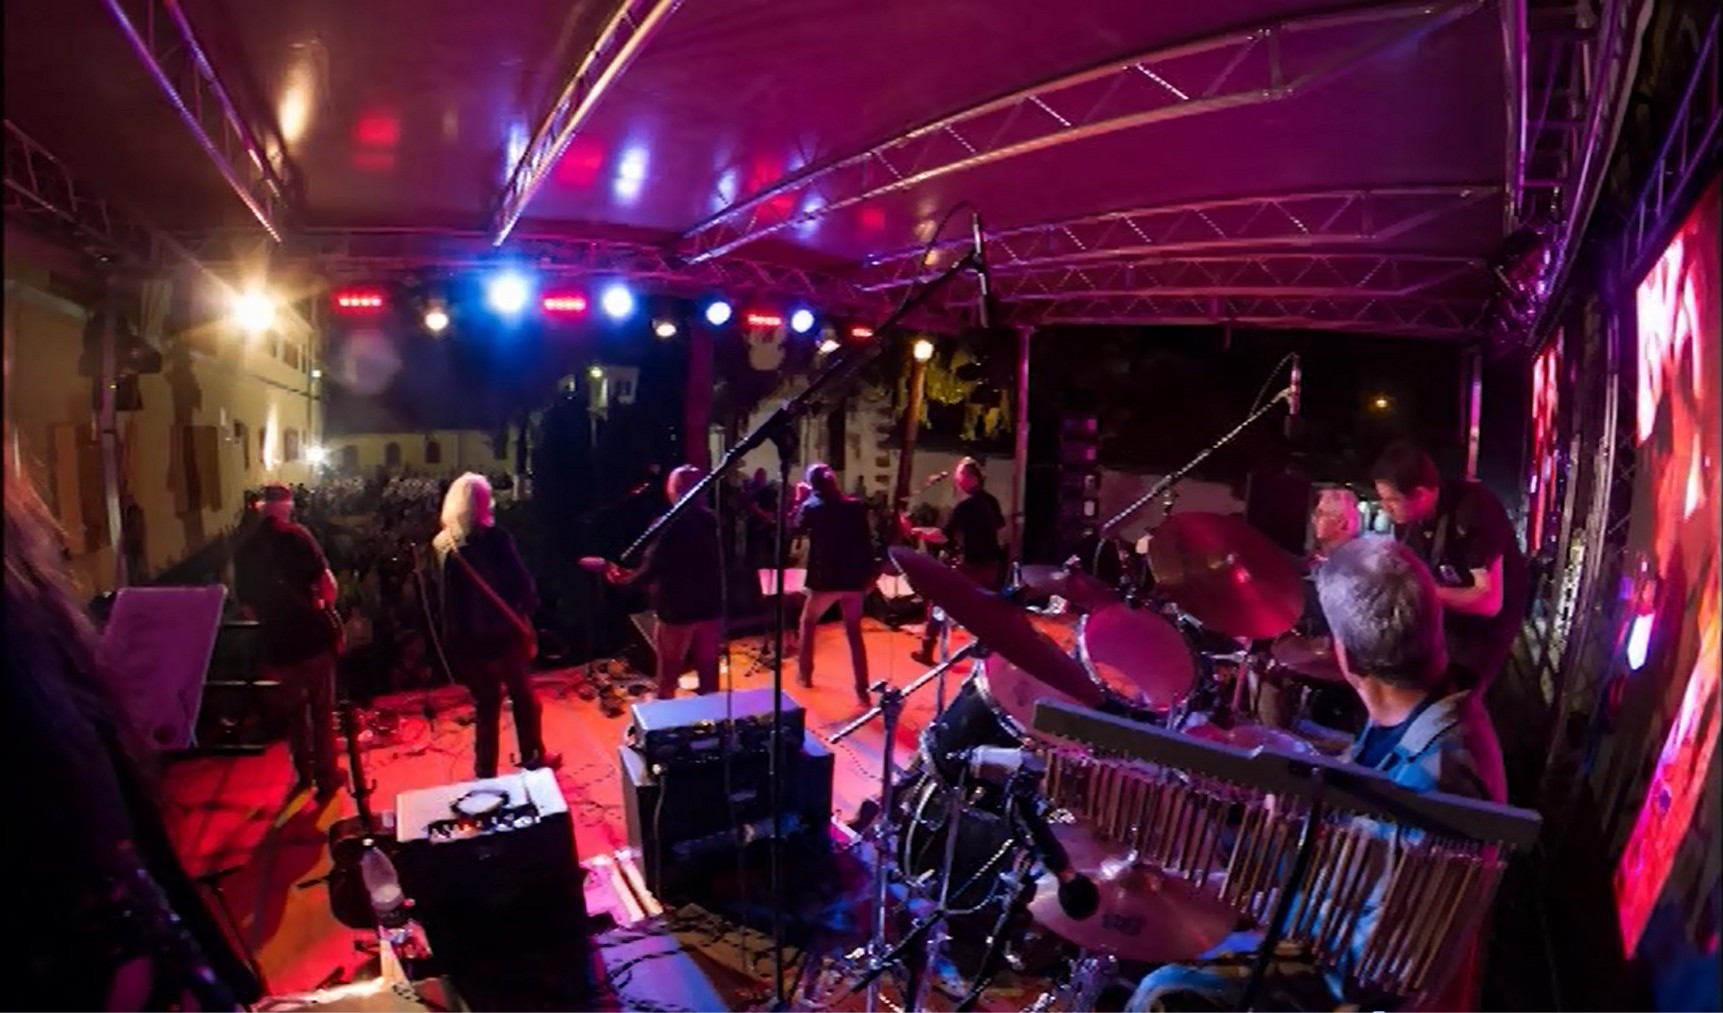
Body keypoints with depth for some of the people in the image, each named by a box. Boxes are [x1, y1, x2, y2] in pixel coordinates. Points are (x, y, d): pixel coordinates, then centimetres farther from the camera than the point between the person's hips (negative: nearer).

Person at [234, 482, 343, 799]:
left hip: (275, 639, 4)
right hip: (312, 632, -4)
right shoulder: (296, 535, -9)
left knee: (294, 708, 20)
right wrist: (327, 607, 3)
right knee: (322, 708, 7)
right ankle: (326, 777, 12)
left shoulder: (246, 548, 5)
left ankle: (303, 774, 30)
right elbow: (326, 580, -16)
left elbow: (247, 604, 9)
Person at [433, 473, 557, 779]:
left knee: (485, 705, 17)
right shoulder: (494, 538, -15)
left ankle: (485, 773, 24)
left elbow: (441, 599, 3)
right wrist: (528, 610, 3)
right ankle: (533, 759, 31)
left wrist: (452, 637, 11)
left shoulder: (441, 546, -2)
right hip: (505, 632, -3)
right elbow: (521, 582, -14)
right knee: (523, 697, 17)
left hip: (467, 639, 3)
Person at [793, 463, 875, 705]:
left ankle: (805, 675, 26)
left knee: (808, 623, 23)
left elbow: (796, 528, 14)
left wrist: (799, 501, 16)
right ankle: (862, 690, 4)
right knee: (854, 633, 9)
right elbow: (866, 542, 1)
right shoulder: (856, 505, 0)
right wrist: (869, 574, 9)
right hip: (854, 578, 2)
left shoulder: (811, 506, -4)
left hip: (824, 579, -2)